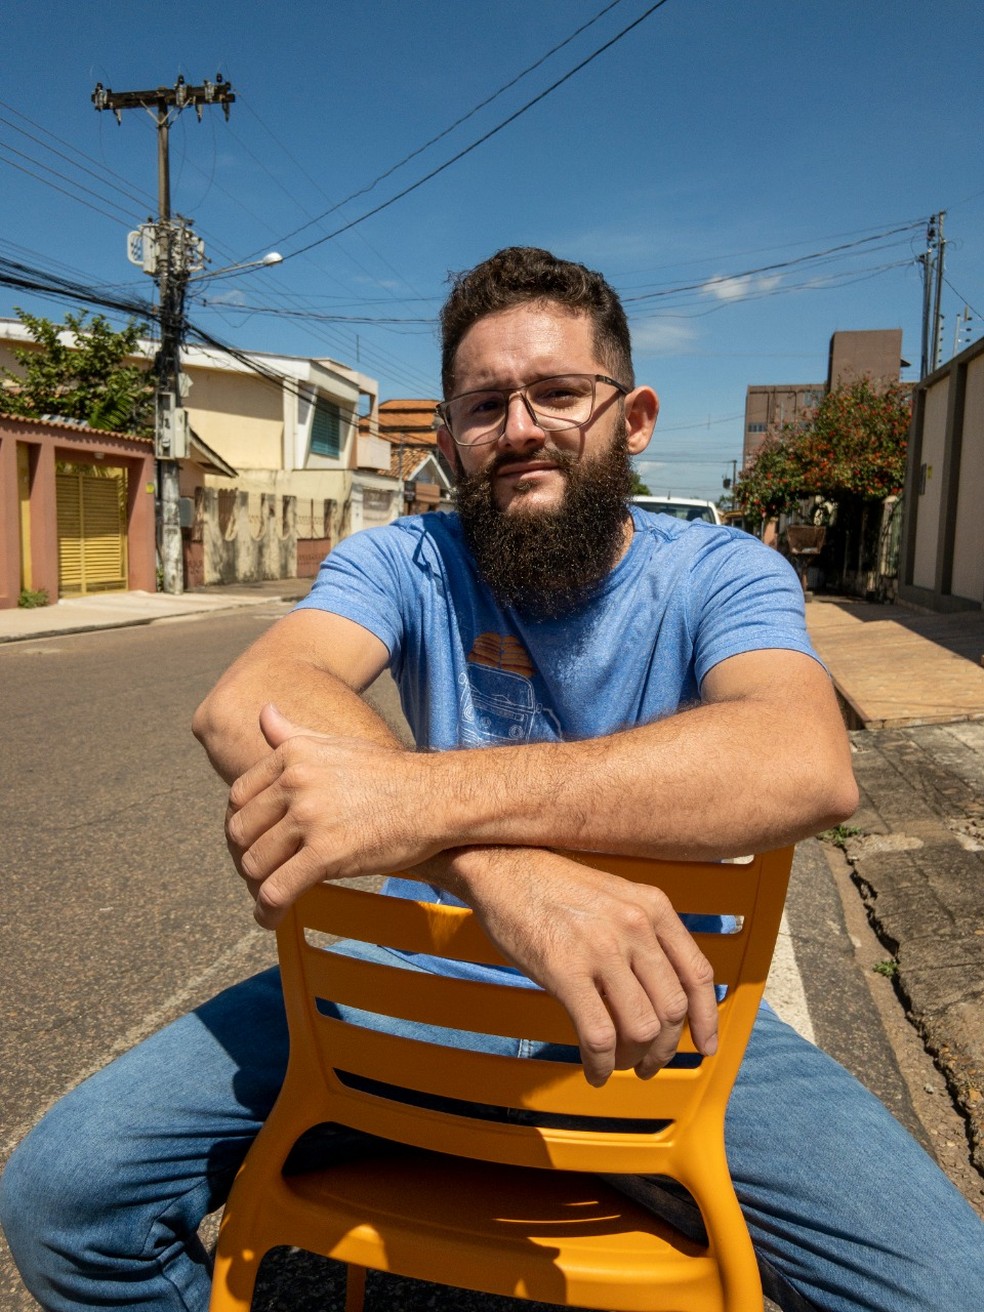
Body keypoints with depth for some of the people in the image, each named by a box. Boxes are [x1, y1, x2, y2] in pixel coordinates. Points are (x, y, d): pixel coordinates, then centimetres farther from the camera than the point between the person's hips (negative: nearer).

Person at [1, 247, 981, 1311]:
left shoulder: (720, 574, -8)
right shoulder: (407, 563, -5)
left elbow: (806, 765, -30)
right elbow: (242, 705, -26)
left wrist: (429, 795, -42)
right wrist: (498, 862, -45)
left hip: (651, 1006, 0)